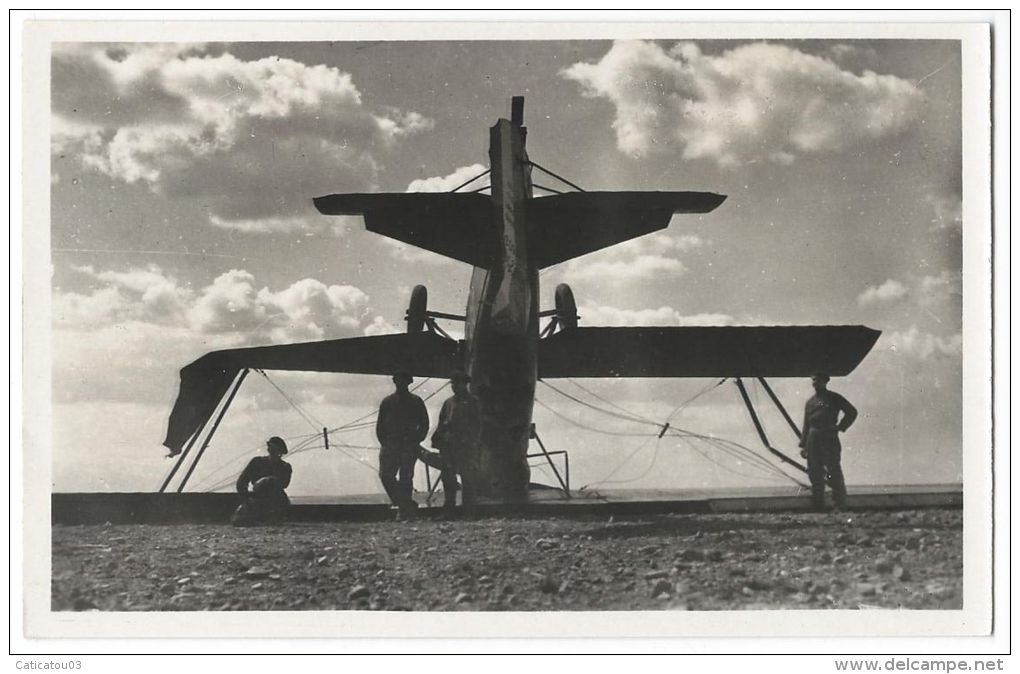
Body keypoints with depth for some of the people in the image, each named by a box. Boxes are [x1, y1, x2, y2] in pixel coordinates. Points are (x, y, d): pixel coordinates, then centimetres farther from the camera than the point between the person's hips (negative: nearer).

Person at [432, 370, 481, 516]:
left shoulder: (472, 401, 3)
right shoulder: (448, 402, 16)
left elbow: (476, 424, -1)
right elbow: (441, 423, 15)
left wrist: (471, 441, -10)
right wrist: (437, 439, 4)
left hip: (466, 445, -5)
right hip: (448, 445, 5)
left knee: (467, 477, -2)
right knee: (447, 476, 3)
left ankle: (469, 508, 2)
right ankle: (449, 508, 9)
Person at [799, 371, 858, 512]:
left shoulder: (834, 398, 5)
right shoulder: (810, 401, 17)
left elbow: (852, 412, 6)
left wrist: (840, 427, -3)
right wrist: (803, 444, 10)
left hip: (829, 438, -4)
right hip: (813, 439, 4)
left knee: (834, 473, -6)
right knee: (815, 474, 3)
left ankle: (840, 506, -1)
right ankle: (818, 507, 8)